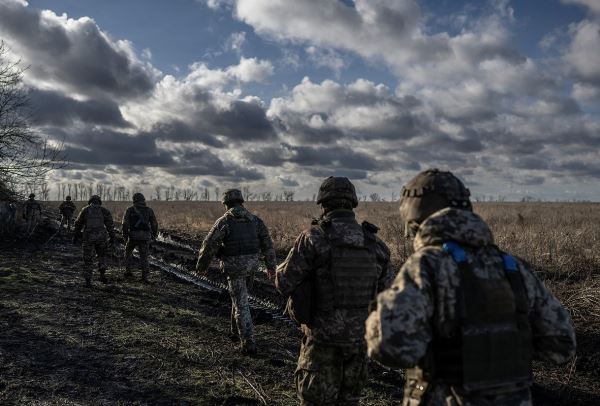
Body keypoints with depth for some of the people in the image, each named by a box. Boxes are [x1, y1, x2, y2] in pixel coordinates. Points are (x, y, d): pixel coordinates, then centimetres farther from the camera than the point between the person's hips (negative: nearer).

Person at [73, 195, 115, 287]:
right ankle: (102, 275, 11)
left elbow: (78, 224, 12)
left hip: (88, 237, 0)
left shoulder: (85, 210, 7)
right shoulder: (104, 211, 6)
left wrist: (75, 236, 23)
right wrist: (112, 238, 6)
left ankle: (88, 281, 5)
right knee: (102, 255, 22)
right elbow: (110, 225, 2)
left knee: (88, 259, 8)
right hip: (101, 237, 0)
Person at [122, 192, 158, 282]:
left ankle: (128, 271, 26)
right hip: (145, 236, 1)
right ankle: (144, 276, -5)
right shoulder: (149, 210, 6)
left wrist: (125, 235, 4)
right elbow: (154, 224, 4)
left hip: (133, 235, -1)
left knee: (128, 252, 25)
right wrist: (154, 234, 20)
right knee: (144, 256, 7)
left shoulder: (130, 209, 2)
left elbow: (125, 223, -7)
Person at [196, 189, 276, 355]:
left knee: (241, 304, -3)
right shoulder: (254, 219, 6)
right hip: (251, 265, 6)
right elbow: (267, 243, 7)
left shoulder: (225, 221, -8)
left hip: (234, 266, -5)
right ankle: (237, 332, 35)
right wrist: (271, 265, 14)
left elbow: (209, 245, -8)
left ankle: (248, 343, -4)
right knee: (239, 297, 24)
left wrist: (201, 265, 5)